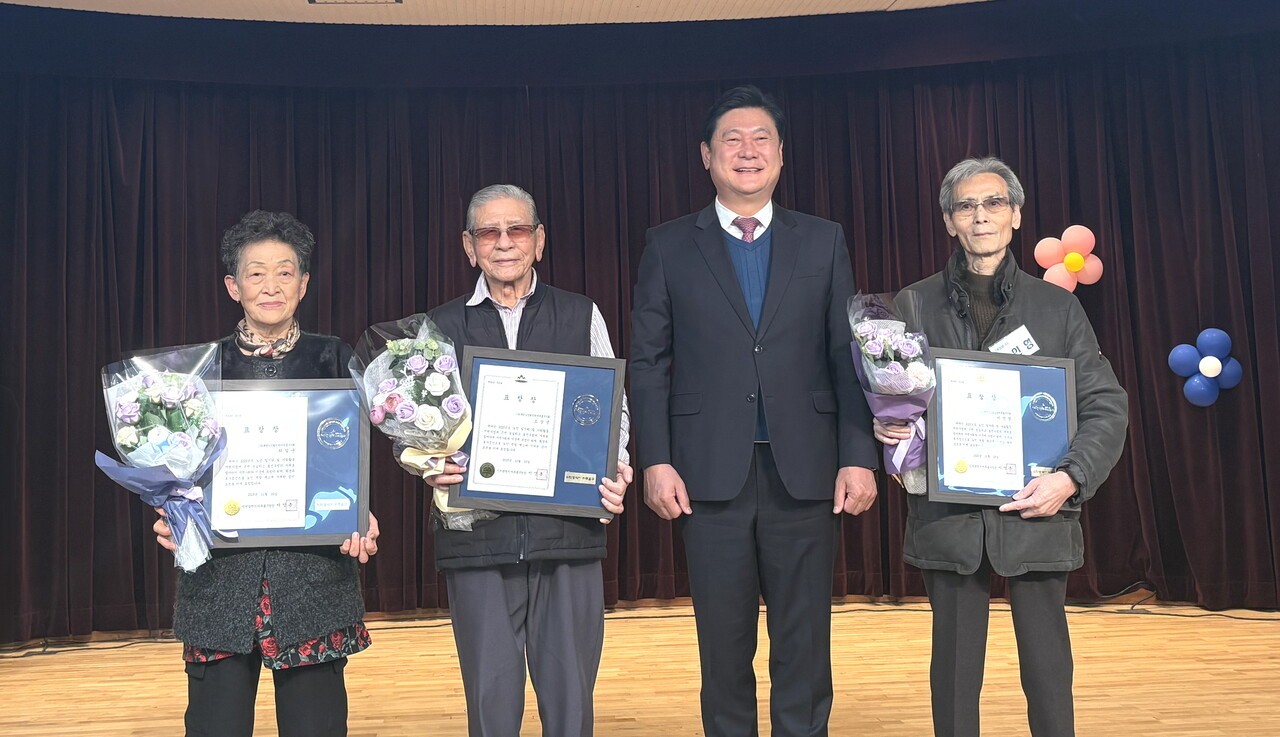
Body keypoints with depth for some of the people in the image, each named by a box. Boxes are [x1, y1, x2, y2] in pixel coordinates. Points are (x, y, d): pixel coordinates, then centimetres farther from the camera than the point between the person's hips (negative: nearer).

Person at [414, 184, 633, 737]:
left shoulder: (582, 316, 10)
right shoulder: (441, 327, 10)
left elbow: (614, 410, 10)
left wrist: (617, 472, -7)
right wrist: (429, 466, -10)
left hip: (568, 530, 0)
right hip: (477, 536, 0)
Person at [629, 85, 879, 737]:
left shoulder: (824, 242, 10)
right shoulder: (669, 246, 7)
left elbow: (847, 358, 6)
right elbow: (648, 363, 4)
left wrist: (859, 456, -3)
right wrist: (656, 461, -5)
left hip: (805, 473, 1)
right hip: (711, 475, -1)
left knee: (804, 646, 6)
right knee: (724, 647, 8)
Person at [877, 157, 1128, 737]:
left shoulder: (1057, 306, 7)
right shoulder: (914, 305, 8)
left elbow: (1106, 406, 4)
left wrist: (1071, 478, -11)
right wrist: (882, 424, -12)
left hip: (1036, 512, 0)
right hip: (946, 514, 0)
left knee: (1047, 671, 5)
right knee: (954, 672, 7)